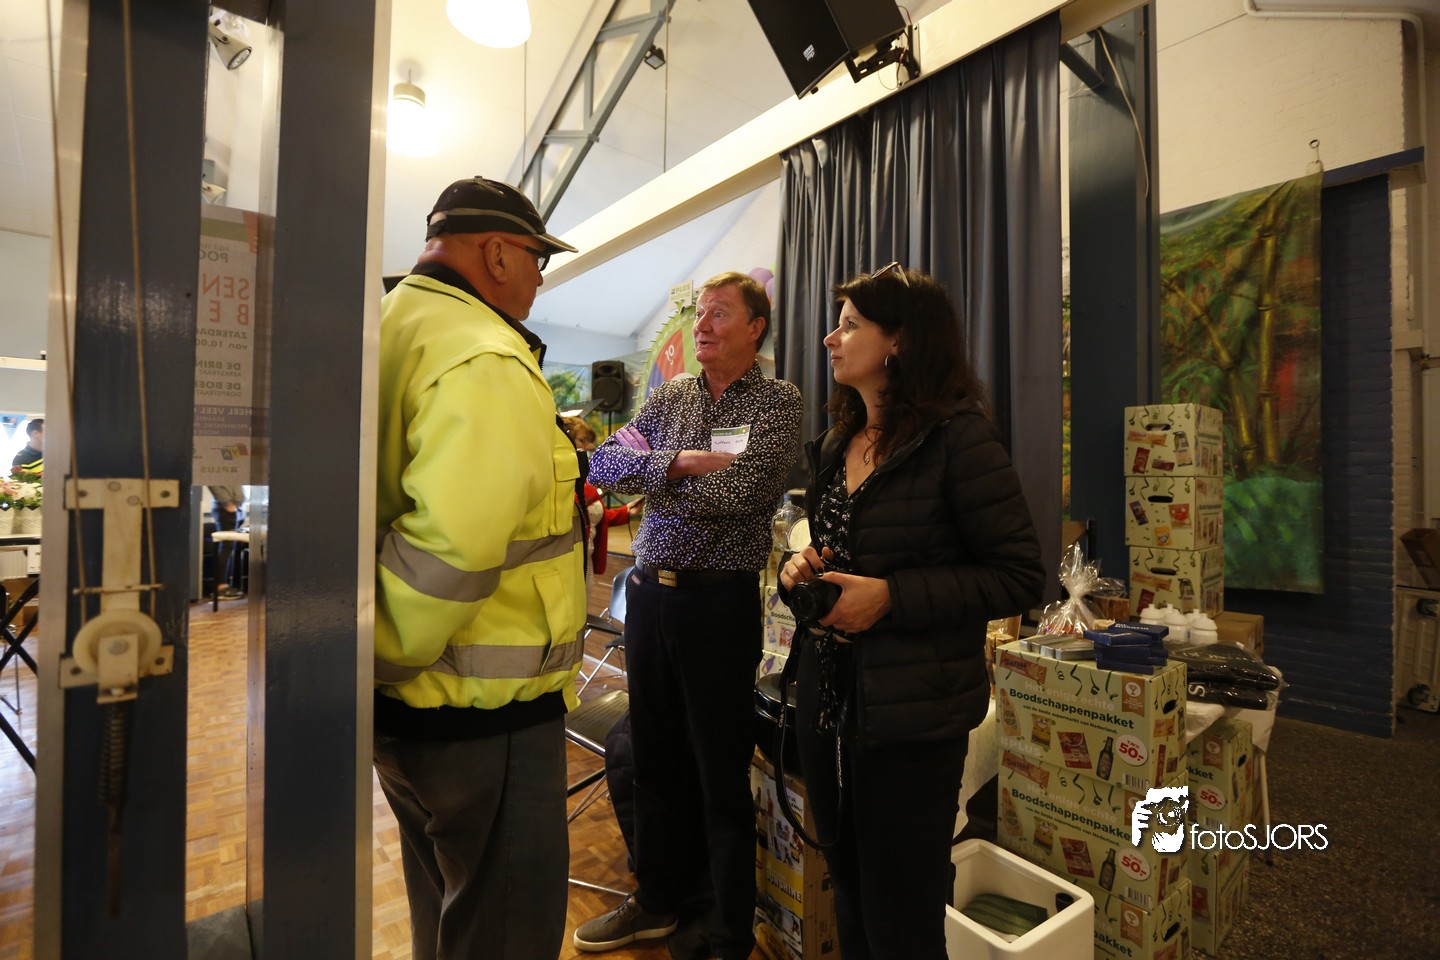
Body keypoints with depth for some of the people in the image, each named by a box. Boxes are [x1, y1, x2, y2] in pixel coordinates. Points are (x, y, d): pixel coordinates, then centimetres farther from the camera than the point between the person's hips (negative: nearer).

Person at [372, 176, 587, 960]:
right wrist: (394, 655, -17)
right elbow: (453, 545, -34)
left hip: (410, 709, 10)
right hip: (484, 715, -9)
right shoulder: (486, 360, -20)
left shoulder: (391, 328, 10)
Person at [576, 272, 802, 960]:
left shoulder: (777, 401, -4)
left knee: (721, 776, 7)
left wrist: (648, 468, -6)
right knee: (655, 758, 19)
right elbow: (603, 464, 1)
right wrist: (679, 462, -14)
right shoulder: (670, 395, 11)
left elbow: (733, 495, -19)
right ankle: (658, 901, 42)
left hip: (719, 600, -5)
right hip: (649, 592, 6)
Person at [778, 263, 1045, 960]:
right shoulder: (836, 445, 9)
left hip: (911, 718, -6)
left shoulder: (959, 438, -13)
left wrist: (891, 597, -22)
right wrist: (801, 571, -3)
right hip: (827, 703, 7)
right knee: (849, 901, 23)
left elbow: (1020, 578, -14)